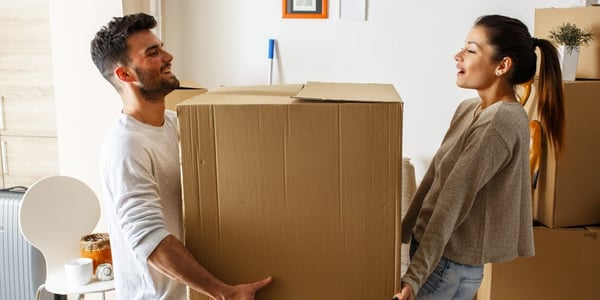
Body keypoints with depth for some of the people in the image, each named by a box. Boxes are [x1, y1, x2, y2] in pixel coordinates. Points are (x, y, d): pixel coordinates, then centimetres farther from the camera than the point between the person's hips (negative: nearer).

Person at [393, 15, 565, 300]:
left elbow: (453, 202, -25)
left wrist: (415, 274, -23)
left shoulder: (500, 122, -22)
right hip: (435, 246, 8)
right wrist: (403, 232, 13)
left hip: (450, 262, -8)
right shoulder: (468, 109, 6)